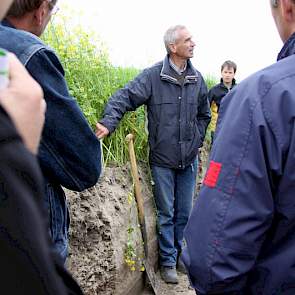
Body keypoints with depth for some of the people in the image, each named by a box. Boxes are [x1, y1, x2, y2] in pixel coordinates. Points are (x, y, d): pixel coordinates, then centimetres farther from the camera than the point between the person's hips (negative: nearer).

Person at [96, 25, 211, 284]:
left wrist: (196, 141, 10)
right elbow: (124, 97, -19)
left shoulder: (197, 79, 2)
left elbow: (204, 114, 16)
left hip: (189, 160, 4)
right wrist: (108, 123, -35)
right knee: (166, 214, 9)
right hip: (163, 159, -4)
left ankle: (183, 255, 36)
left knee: (185, 213, 16)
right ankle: (168, 261, 24)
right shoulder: (153, 76, -12)